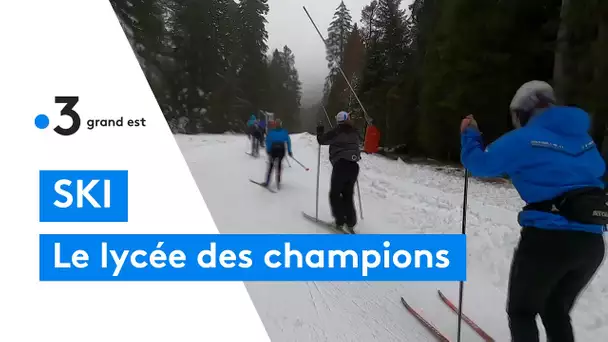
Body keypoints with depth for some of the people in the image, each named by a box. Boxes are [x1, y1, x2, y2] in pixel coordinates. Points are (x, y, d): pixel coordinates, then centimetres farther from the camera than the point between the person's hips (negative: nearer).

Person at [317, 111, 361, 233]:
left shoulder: (336, 132, -4)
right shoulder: (354, 132, 11)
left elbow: (322, 140, 3)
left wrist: (320, 132, 20)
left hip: (341, 165, -5)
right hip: (354, 166, 5)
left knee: (335, 194, 6)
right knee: (348, 195, 14)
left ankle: (340, 221, -1)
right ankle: (350, 222, 10)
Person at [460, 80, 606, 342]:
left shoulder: (523, 138, -5)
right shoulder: (583, 137, 13)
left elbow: (479, 164, 1)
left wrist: (469, 135, 17)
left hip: (548, 238, -6)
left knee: (521, 311, 14)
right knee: (556, 311, 25)